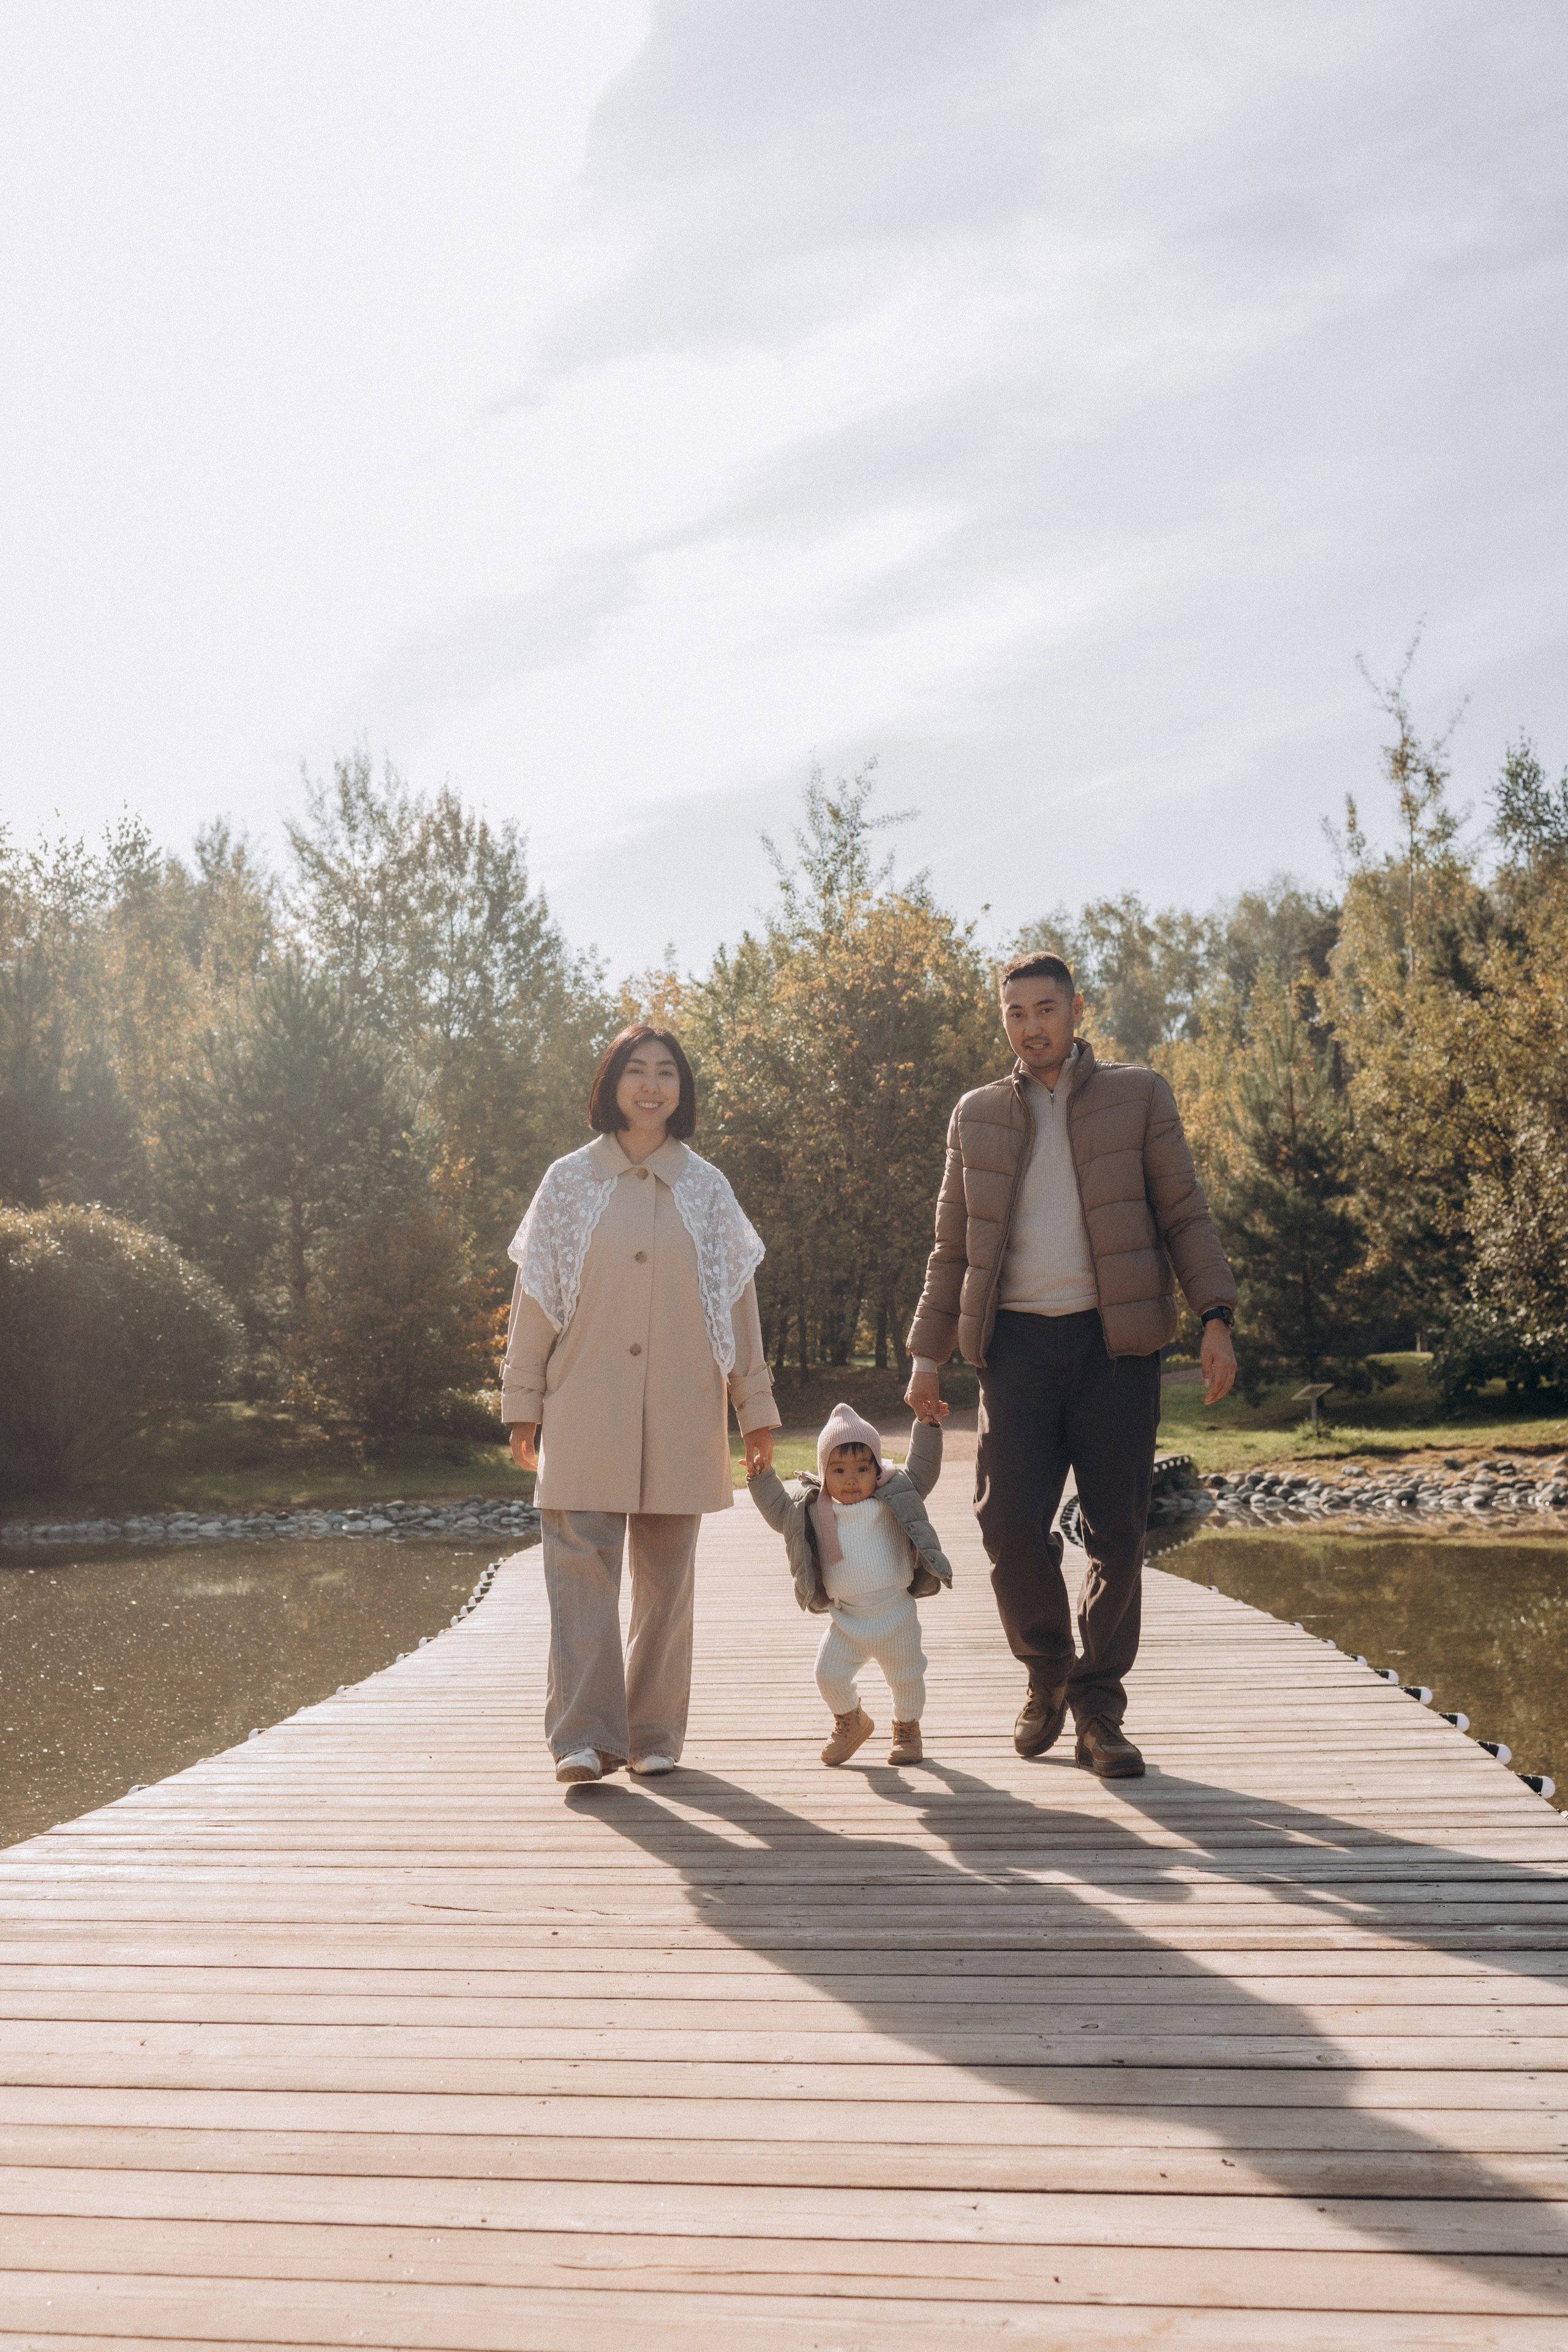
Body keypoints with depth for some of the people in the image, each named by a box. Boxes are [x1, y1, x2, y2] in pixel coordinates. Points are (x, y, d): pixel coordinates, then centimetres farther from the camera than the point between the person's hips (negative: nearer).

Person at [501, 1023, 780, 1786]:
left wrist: (756, 1407, 10)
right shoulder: (570, 1182, 6)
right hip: (587, 1411, -1)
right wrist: (524, 1404, 3)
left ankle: (656, 1734, 14)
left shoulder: (707, 1189, 9)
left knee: (666, 1574, 5)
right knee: (581, 1564, -8)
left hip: (680, 1411, 1)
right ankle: (585, 1736, -6)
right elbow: (535, 1295, 6)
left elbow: (737, 1301, 12)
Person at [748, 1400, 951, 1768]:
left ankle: (907, 1728, 35)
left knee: (906, 1676, 8)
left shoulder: (895, 1497, -1)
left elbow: (922, 1469, 3)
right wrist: (761, 1475, 1)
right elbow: (779, 1508, 12)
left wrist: (928, 1427, -5)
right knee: (829, 1675, -1)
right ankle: (851, 1722, 28)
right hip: (845, 1619, 1)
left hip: (895, 1615, -1)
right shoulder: (812, 1510, 1)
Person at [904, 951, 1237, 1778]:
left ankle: (1098, 1710, 13)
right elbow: (953, 1246, 17)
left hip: (1115, 1340, -1)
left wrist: (1215, 1316, -7)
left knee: (1117, 1533, 0)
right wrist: (928, 1353, 12)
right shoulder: (977, 1114, 14)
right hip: (1018, 1340, 1)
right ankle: (1046, 1674, 17)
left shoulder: (1139, 1096, 8)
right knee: (1009, 1521, -8)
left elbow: (1184, 1214, 5)